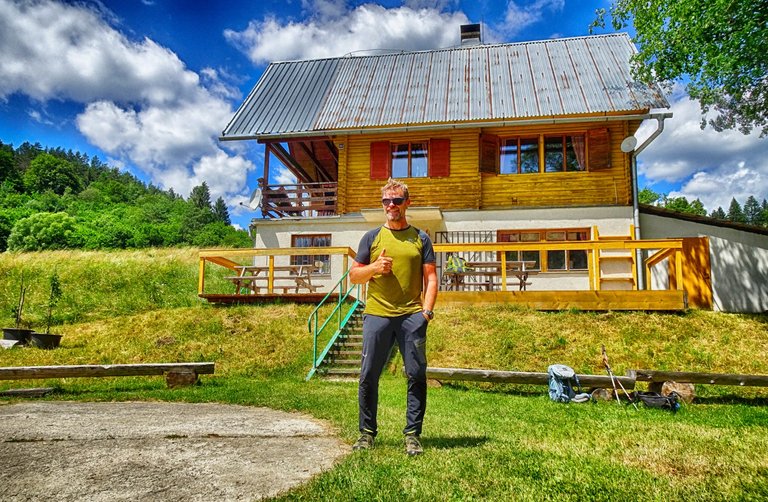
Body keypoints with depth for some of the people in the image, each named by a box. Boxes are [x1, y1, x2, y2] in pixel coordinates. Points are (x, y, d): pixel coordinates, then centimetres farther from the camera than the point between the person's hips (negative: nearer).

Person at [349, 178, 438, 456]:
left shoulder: (420, 238, 11)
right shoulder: (372, 237, 12)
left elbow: (430, 278, 8)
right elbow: (353, 275, 14)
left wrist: (427, 311, -5)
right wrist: (374, 268, -6)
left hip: (412, 316, 0)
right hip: (377, 315, 1)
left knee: (416, 376, 1)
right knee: (369, 376, 3)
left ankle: (413, 434, 12)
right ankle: (367, 432, 17)